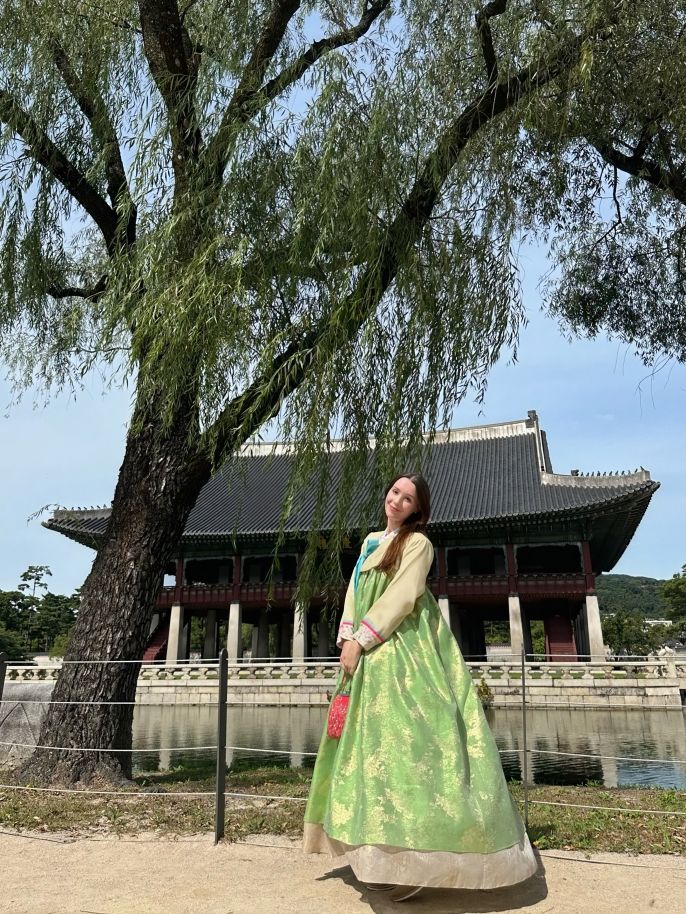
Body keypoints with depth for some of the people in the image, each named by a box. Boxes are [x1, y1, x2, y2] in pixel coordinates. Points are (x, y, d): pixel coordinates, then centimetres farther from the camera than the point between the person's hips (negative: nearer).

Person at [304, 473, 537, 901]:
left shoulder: (417, 542, -3)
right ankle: (383, 852, 15)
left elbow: (402, 596, -14)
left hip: (402, 651, -7)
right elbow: (356, 592, 16)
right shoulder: (371, 541, 19)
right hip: (367, 652, 8)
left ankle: (414, 859, -8)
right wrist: (347, 639, 2)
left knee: (403, 738, -12)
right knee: (371, 742, 7)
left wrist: (360, 640, -17)